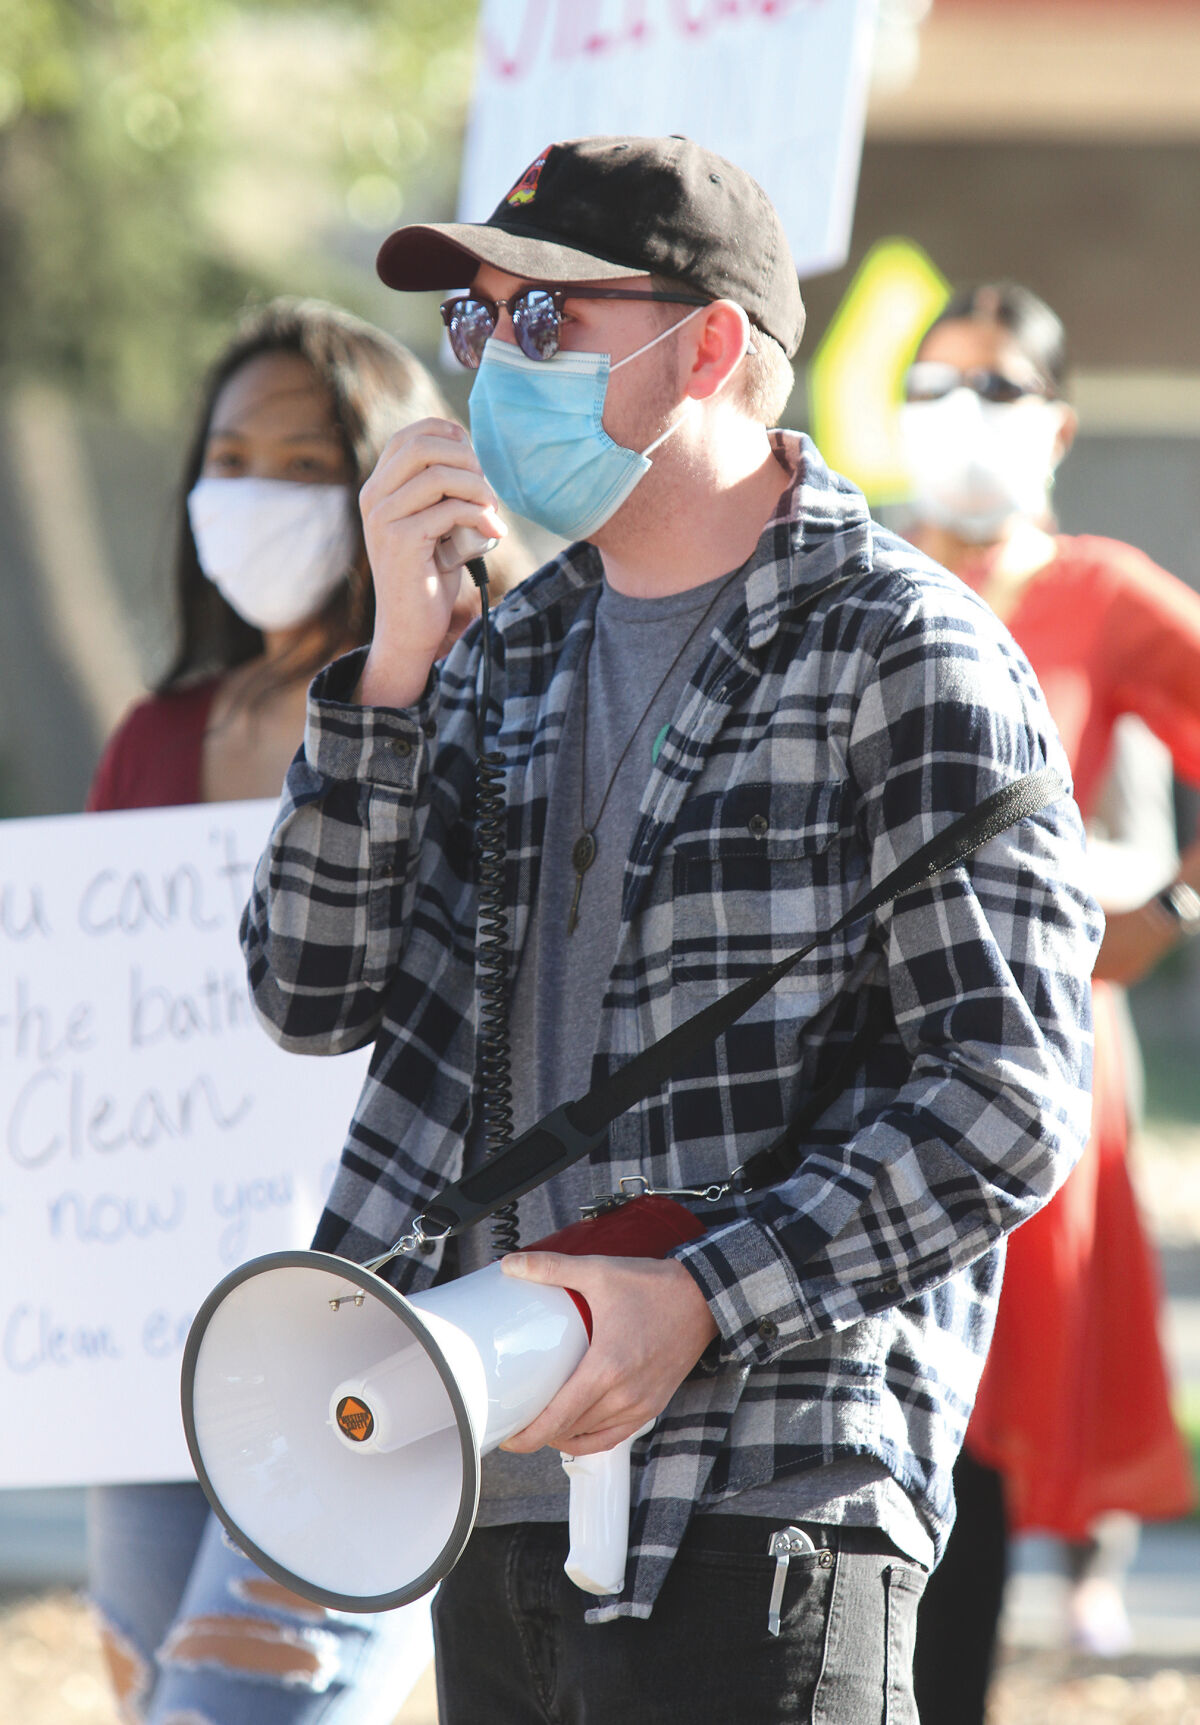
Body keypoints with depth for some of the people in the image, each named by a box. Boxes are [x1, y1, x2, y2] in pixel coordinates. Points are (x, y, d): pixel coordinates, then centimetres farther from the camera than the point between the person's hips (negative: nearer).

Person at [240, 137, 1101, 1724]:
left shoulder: (902, 655, -5)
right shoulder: (514, 654, 16)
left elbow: (1008, 1100, -11)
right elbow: (311, 993, 8)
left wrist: (701, 1302, -21)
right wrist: (398, 657, -3)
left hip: (761, 1521, -7)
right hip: (501, 1501, 7)